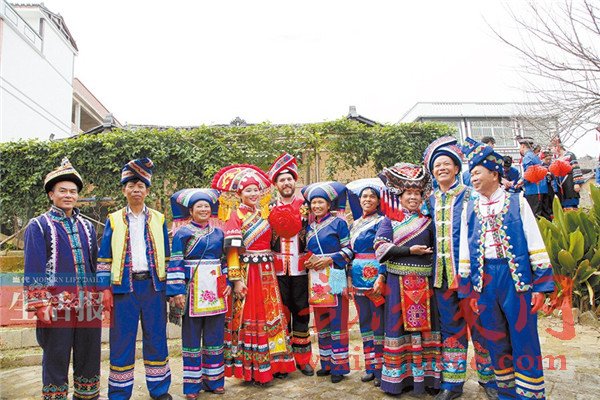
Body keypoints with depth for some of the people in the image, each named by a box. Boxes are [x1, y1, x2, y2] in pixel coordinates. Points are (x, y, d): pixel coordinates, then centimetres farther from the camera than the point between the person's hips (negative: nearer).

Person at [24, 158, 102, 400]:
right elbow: (33, 270, -6)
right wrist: (39, 306, -12)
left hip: (88, 308, 4)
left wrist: (101, 297, 13)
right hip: (56, 308, -4)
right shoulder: (38, 226, -1)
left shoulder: (87, 226, 13)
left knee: (89, 362, 13)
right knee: (56, 363, 7)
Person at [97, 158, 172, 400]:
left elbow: (166, 255, 9)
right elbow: (104, 258, 5)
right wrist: (105, 288, -3)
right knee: (122, 341, 5)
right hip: (124, 286, -1)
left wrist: (170, 286, 5)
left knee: (156, 338, 8)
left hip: (154, 286, 1)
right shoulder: (114, 220, 5)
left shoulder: (158, 219, 8)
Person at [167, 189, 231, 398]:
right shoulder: (182, 233, -2)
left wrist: (228, 283, 5)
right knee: (192, 337, 5)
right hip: (192, 291, -4)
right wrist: (177, 291, -14)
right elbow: (175, 264, -7)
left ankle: (214, 380, 23)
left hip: (215, 291, 4)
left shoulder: (218, 233, 11)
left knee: (215, 335, 10)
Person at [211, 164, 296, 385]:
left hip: (267, 273, 6)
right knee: (250, 319, 2)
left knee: (270, 317, 11)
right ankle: (252, 369, 14)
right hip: (248, 273, -6)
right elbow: (232, 251, -12)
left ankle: (271, 363, 23)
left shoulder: (262, 214, 12)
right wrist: (236, 280, -19)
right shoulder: (236, 216, -6)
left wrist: (272, 273, 7)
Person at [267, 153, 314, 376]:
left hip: (300, 270, 0)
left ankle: (303, 359, 20)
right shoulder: (270, 209, 7)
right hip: (278, 271, 1)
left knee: (302, 313, 7)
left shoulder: (306, 207, 5)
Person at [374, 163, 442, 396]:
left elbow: (436, 249, 12)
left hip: (424, 282, 3)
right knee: (399, 326, 2)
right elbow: (381, 247, -9)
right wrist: (410, 251, -14)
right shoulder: (389, 220, 2)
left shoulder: (427, 221, 10)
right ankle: (399, 377, 13)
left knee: (425, 325, 6)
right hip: (398, 282, -2)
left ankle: (426, 375, 17)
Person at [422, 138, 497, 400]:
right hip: (442, 273, 4)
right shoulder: (431, 200, 12)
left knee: (478, 325, 5)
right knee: (450, 327, 11)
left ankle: (488, 379, 23)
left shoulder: (469, 195, -2)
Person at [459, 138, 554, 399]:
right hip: (484, 279, 3)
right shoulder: (470, 209, 9)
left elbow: (535, 244, -2)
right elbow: (465, 250, 10)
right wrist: (469, 289, 7)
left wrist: (541, 284, -8)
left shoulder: (516, 202, 1)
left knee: (524, 339, 2)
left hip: (516, 277, -3)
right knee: (496, 340, 12)